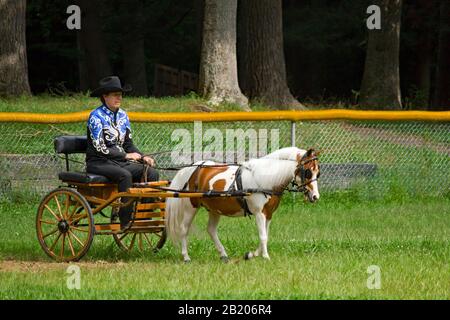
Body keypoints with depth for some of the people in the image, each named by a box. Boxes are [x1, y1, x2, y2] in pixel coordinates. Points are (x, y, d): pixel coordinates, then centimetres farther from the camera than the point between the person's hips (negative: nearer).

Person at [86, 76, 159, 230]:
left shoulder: (122, 116, 12)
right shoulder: (96, 116, -9)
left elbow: (128, 144, 15)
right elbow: (100, 147, -17)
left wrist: (143, 157, -4)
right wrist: (126, 155, -21)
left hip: (120, 161, 7)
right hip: (98, 163, -7)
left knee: (152, 173, -16)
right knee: (125, 175, -36)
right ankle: (126, 221, -34)